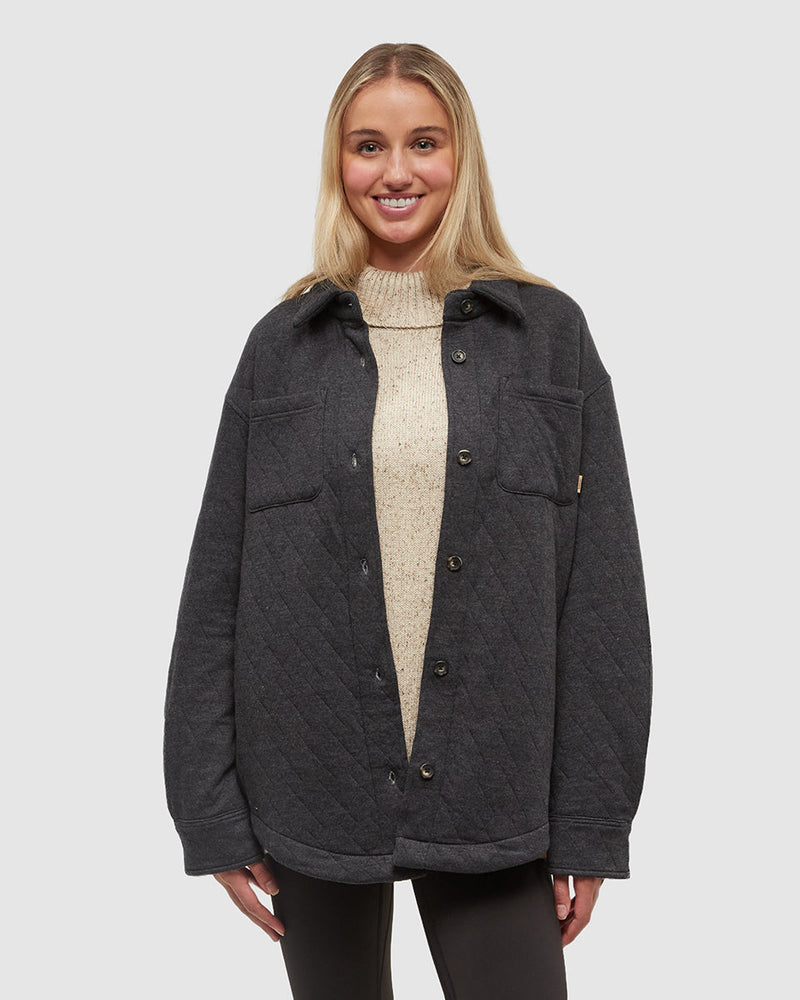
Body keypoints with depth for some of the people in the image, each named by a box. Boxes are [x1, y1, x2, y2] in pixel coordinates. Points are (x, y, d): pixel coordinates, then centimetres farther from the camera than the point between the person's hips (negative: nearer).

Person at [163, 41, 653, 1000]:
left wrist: (592, 823, -4)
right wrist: (211, 811, -1)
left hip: (491, 800, -1)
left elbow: (601, 588, -1)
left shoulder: (549, 333, 1)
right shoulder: (283, 345, 3)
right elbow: (217, 587, 3)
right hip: (314, 791, 1)